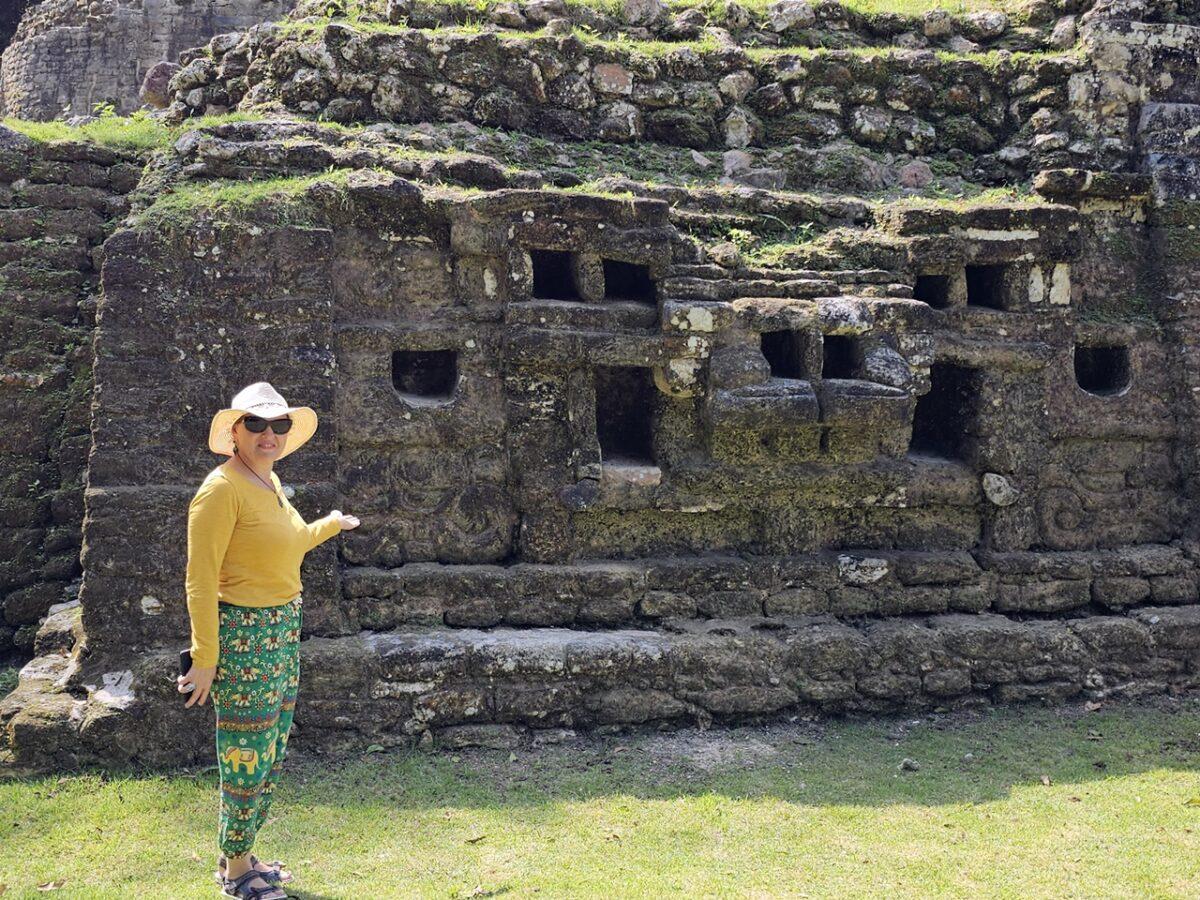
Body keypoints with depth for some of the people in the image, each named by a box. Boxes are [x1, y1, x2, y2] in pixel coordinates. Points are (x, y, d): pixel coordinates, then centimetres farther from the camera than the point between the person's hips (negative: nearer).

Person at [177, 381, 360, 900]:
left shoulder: (269, 480, 10)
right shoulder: (222, 489, -17)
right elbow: (200, 579, -18)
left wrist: (330, 525, 42)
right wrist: (204, 658, -20)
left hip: (284, 630, 9)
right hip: (243, 634, -9)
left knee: (272, 756, 17)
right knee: (246, 758, 2)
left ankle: (238, 855, 33)